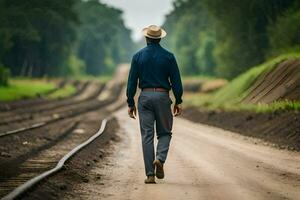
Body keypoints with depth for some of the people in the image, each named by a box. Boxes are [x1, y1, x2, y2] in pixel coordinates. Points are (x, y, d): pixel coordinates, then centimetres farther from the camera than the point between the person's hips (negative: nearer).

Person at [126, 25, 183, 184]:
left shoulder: (138, 56, 2)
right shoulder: (168, 56, 0)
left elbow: (132, 81, 1)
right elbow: (176, 81, -1)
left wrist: (130, 103, 7)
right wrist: (178, 102, 5)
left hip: (145, 97, 1)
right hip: (163, 97, -1)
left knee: (147, 136, 2)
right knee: (164, 132, 13)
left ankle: (150, 175, -1)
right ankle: (160, 159, -16)